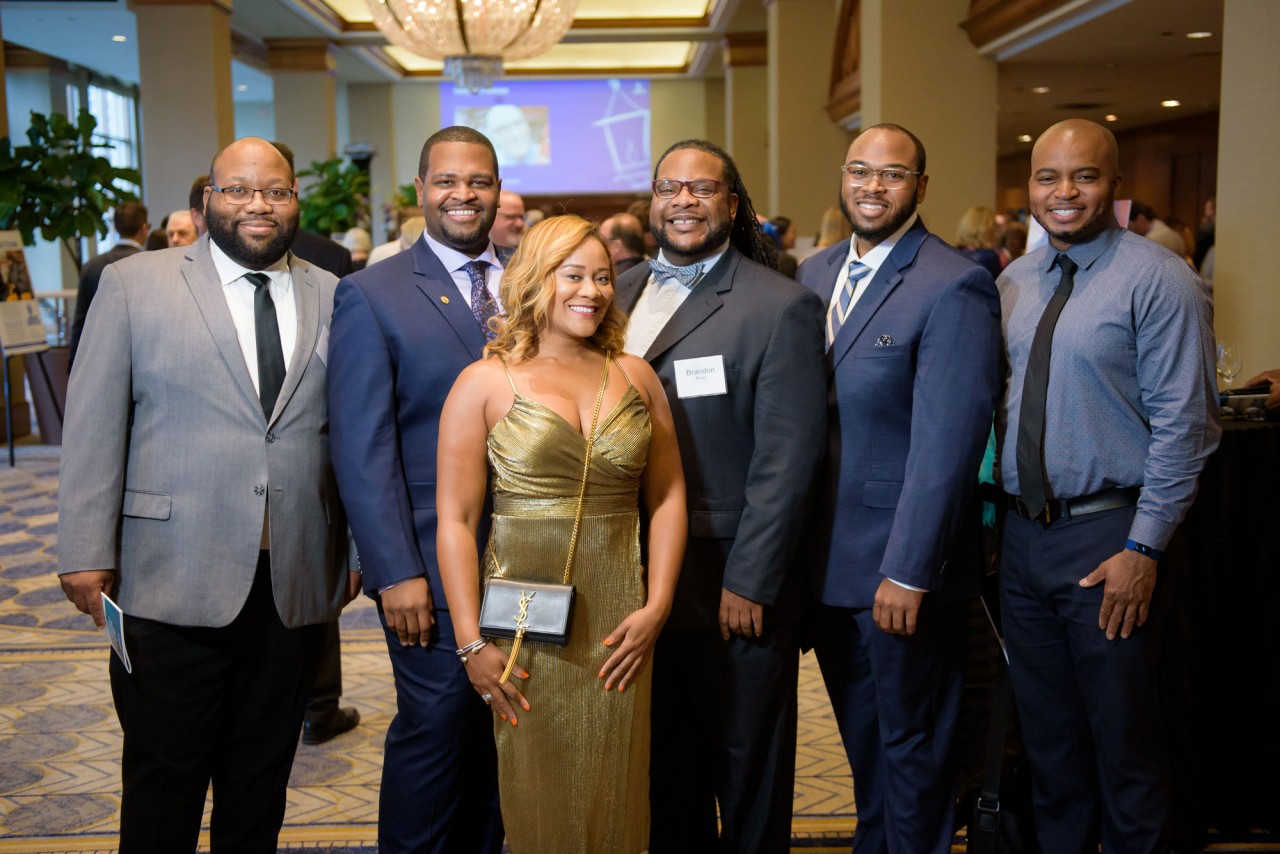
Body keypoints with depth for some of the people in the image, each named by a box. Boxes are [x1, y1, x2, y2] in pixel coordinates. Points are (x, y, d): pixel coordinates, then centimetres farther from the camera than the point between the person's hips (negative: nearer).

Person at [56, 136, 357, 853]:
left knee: (263, 778, 14)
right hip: (173, 580, -2)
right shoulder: (134, 283, 1)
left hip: (296, 583, 2)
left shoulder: (331, 297, 8)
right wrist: (88, 552, -7)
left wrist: (359, 547, 6)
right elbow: (94, 424, -2)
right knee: (165, 775, 9)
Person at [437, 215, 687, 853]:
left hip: (618, 622, 3)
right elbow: (455, 520, -5)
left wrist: (656, 606, -2)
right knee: (538, 795, 9)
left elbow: (667, 496, 8)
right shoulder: (486, 382, -2)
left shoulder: (635, 376, 8)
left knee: (615, 796, 11)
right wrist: (471, 642, -9)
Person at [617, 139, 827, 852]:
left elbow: (786, 461, -13)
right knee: (666, 773, 19)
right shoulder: (619, 294, 9)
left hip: (735, 589, -5)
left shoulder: (783, 306, -9)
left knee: (748, 772, 11)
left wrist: (750, 584, -16)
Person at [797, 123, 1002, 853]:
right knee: (862, 739, 22)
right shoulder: (815, 274, 8)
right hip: (827, 557, 7)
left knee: (911, 745, 11)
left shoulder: (954, 287, -15)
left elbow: (946, 444, -20)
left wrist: (908, 572, -21)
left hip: (901, 564, -7)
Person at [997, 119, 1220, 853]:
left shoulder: (1159, 281, -10)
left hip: (1109, 540, -6)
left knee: (1125, 742, 6)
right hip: (1024, 535, 6)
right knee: (1048, 737, 18)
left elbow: (1184, 426, -13)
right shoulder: (1015, 283, 9)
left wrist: (1144, 550, -16)